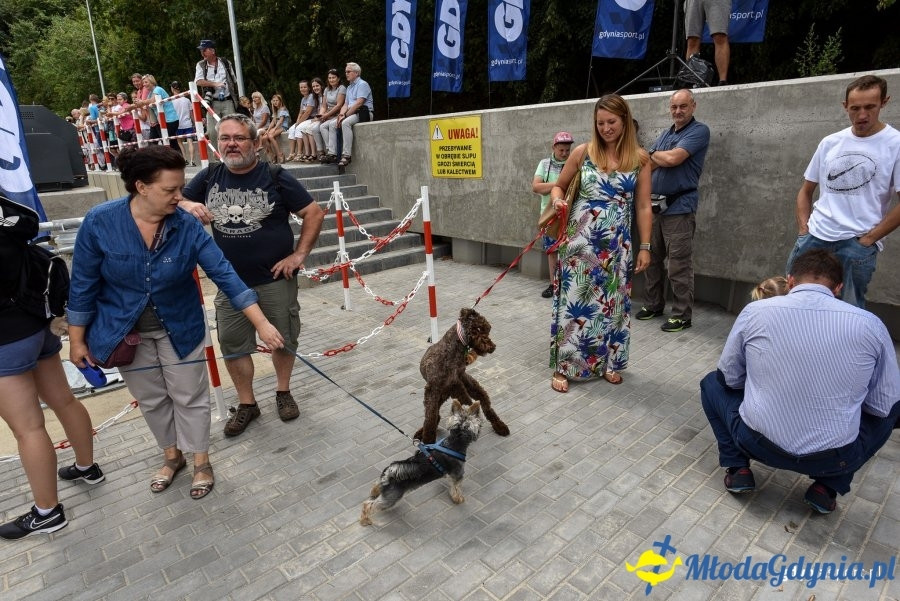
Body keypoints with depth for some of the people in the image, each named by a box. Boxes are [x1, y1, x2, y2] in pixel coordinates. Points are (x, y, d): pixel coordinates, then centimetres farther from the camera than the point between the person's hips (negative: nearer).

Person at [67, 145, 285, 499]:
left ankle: (201, 462, 29)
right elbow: (83, 285, -10)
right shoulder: (99, 222, -20)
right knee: (151, 400, 17)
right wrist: (77, 339, -4)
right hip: (125, 331, 1)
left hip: (179, 328, 0)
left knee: (190, 397, 8)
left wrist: (262, 324, -28)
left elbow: (225, 275, -22)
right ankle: (172, 455, 40)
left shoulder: (188, 227, -20)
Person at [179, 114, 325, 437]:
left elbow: (315, 213, -7)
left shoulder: (276, 178, -8)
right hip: (230, 283, 3)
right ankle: (247, 404, 28)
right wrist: (189, 206, -14)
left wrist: (299, 255, -11)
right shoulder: (208, 177, 2)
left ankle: (283, 392, 34)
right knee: (232, 346, 9)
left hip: (276, 279, -3)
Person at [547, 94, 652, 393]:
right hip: (580, 239, -1)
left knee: (612, 302, 10)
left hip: (617, 244, 2)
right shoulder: (583, 152, -1)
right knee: (574, 300, -1)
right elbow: (559, 186, 9)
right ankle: (564, 366, 11)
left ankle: (607, 362, 27)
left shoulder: (640, 158, 2)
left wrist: (645, 246, 0)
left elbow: (643, 206, 3)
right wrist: (557, 200, -15)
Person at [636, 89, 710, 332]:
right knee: (652, 259, 13)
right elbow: (648, 165, 9)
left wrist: (655, 155, 1)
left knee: (679, 266, -5)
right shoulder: (665, 135, 18)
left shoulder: (699, 131, -5)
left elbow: (672, 159, -17)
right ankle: (653, 304, 26)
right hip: (656, 205, 7)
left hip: (680, 207, -7)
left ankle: (682, 315, 4)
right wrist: (663, 158, -9)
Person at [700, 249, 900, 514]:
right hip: (834, 459, 1)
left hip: (758, 443, 0)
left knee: (713, 383, 25)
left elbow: (730, 377, 4)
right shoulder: (870, 324, -6)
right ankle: (828, 487, 18)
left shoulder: (755, 311, -7)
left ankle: (738, 470, 15)